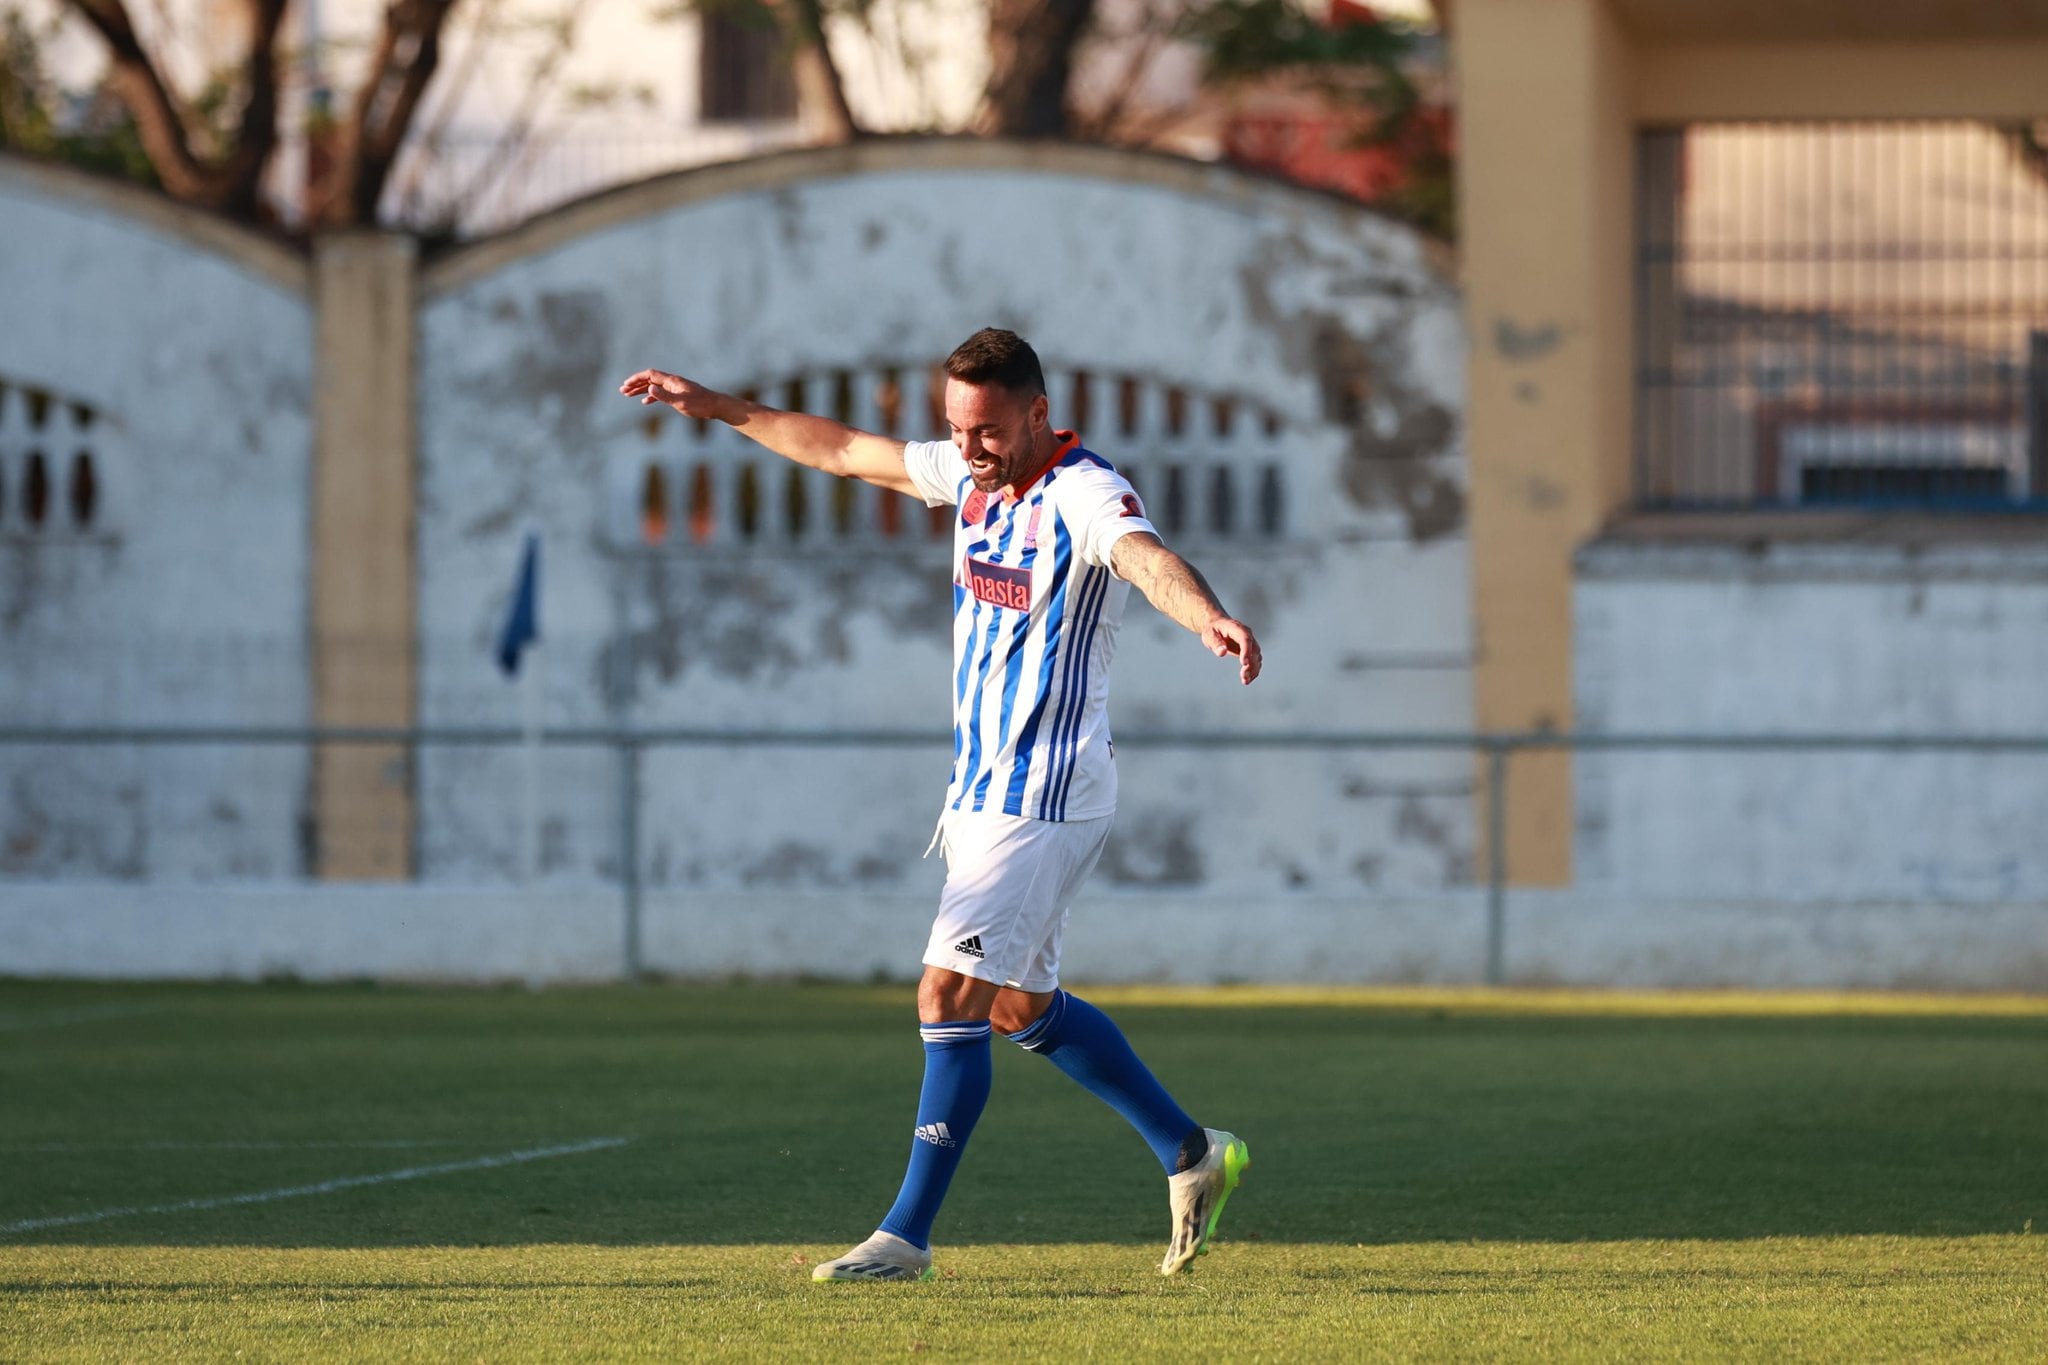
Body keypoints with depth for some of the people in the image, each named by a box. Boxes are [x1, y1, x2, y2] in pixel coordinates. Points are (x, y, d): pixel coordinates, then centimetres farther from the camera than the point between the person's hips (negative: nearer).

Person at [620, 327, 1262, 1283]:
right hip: (981, 798, 9)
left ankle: (908, 1236, -8)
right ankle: (1191, 1154, 30)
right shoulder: (972, 478, 7)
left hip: (1044, 803, -9)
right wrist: (719, 409, 24)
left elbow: (1148, 559, -40)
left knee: (949, 998, -13)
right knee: (1022, 1007, 17)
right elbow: (847, 452, 20)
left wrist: (1211, 620, -61)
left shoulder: (1085, 496, -19)